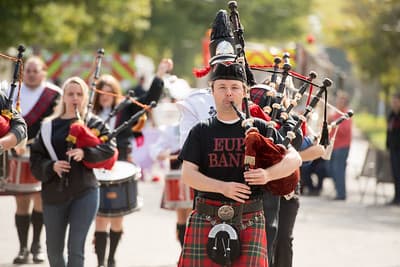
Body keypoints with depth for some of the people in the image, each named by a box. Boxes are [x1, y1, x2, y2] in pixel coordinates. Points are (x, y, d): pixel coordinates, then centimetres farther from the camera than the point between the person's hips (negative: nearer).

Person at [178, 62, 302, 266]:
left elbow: (294, 158, 2)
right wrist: (223, 187, -17)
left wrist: (268, 174, -18)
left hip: (249, 222, 0)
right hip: (206, 220, 1)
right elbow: (188, 174, -2)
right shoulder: (201, 132, 8)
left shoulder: (260, 129, 8)